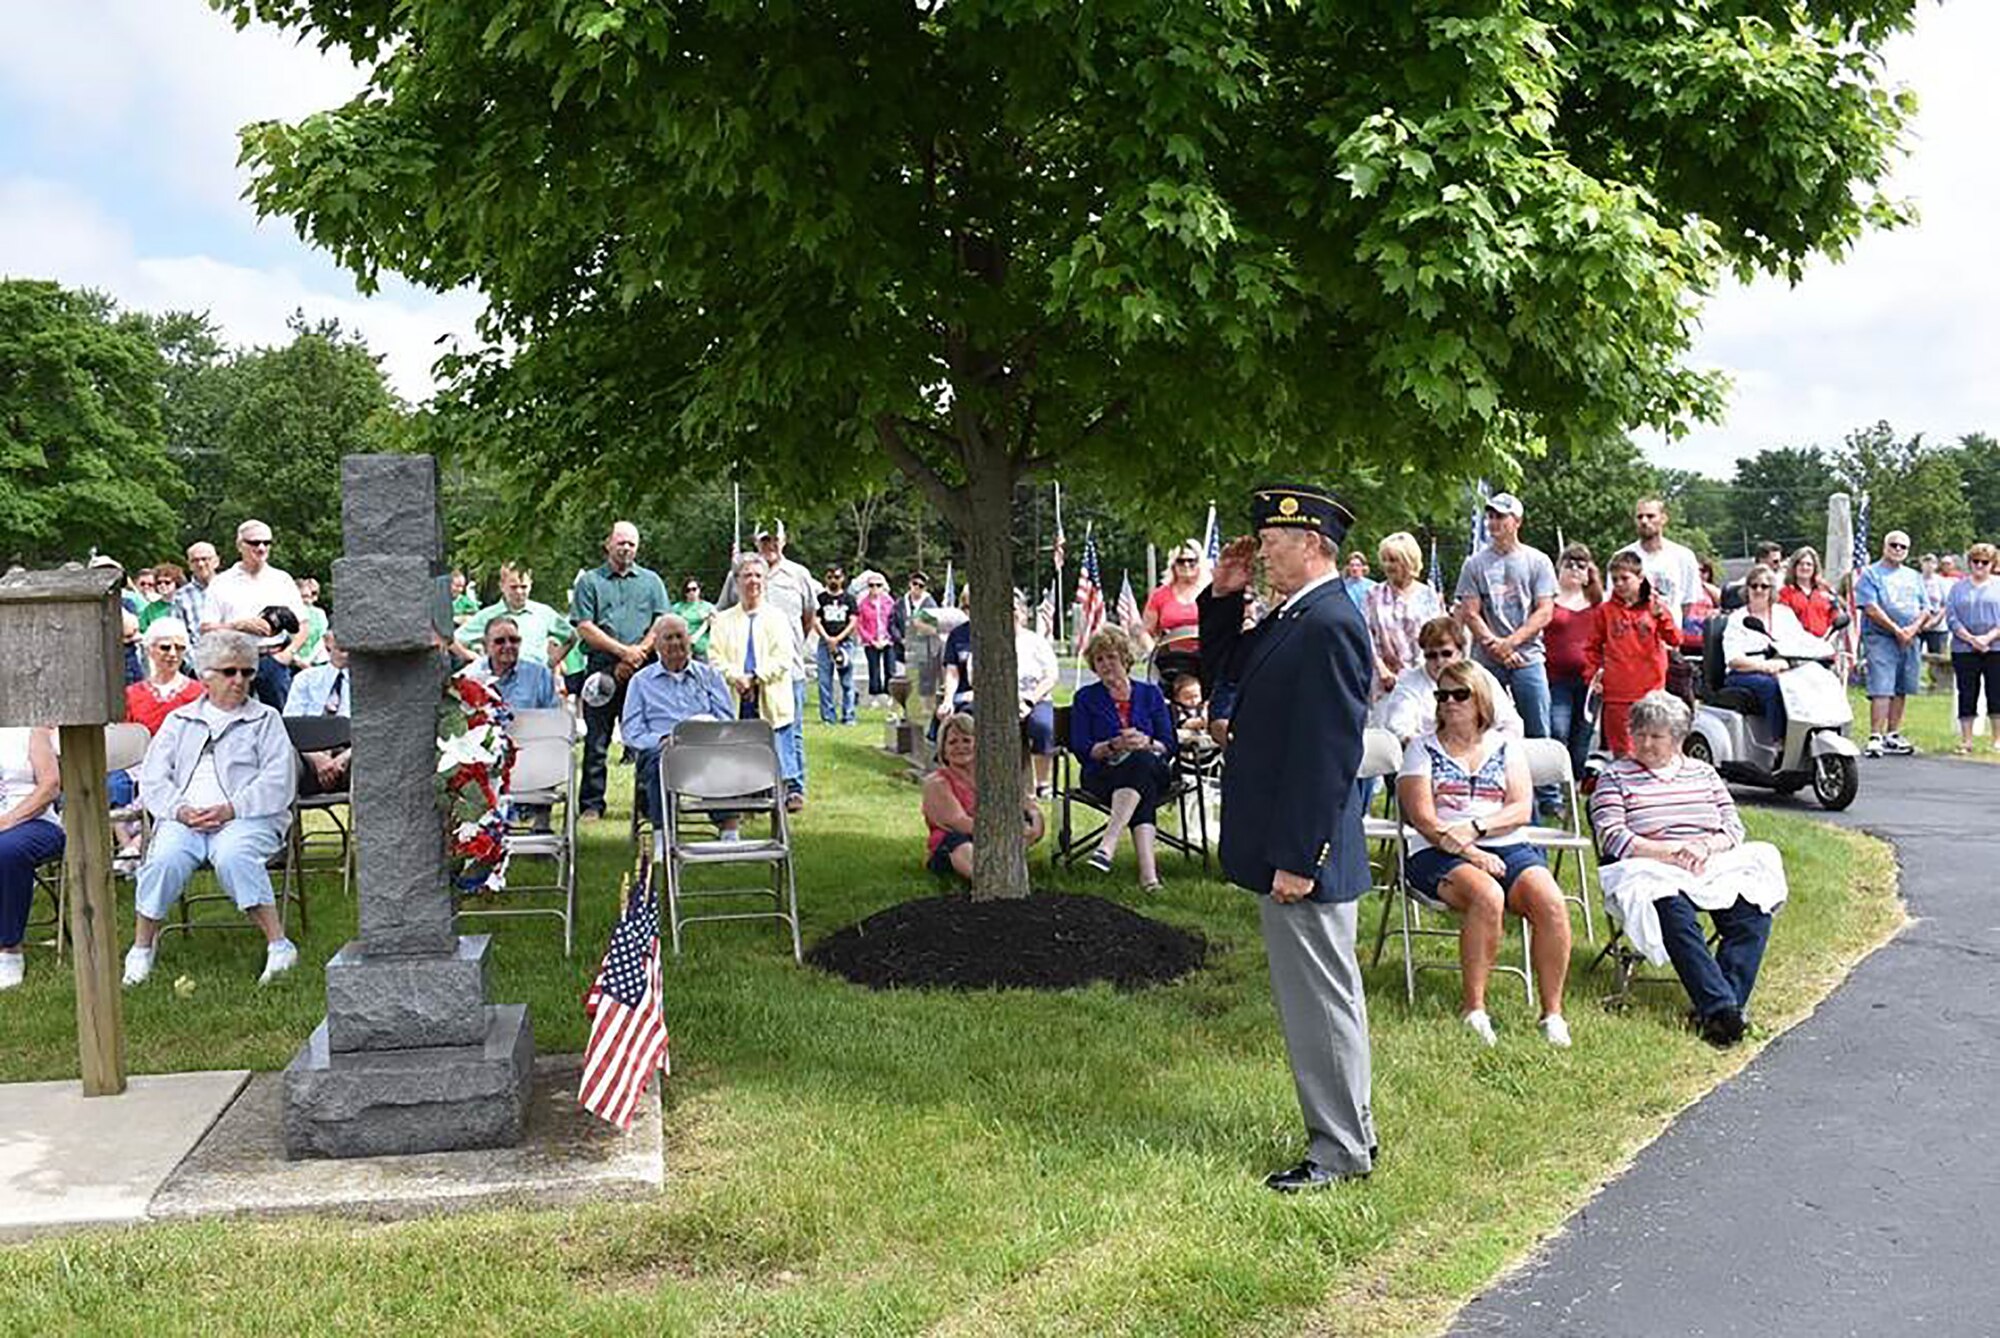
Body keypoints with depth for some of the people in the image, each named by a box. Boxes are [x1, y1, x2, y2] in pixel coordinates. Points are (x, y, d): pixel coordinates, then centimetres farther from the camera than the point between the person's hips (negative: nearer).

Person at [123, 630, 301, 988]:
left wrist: (230, 809, -12)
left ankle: (279, 945, -33)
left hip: (247, 818, -2)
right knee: (166, 857, -29)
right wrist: (180, 810, -9)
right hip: (184, 818, 2)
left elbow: (279, 783, 1)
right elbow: (152, 779, 12)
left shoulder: (265, 720, 15)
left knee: (233, 855, -35)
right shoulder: (179, 721, 22)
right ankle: (141, 948, -13)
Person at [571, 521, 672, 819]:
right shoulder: (590, 581, 9)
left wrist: (638, 654, -8)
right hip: (602, 670, -1)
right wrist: (623, 651, -10)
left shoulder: (651, 581, 15)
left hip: (642, 671, 1)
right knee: (596, 741, 0)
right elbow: (584, 628, -1)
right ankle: (591, 804, 5)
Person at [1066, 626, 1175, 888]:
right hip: (1102, 775, -1)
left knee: (1140, 760, -38)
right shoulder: (1085, 698, 11)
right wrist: (1114, 746, -18)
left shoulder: (1150, 694, 15)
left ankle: (1107, 845, -51)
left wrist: (1146, 743, -15)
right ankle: (1148, 870, -53)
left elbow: (1168, 746, 8)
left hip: (1152, 770, 1)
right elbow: (1081, 750, 0)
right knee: (1143, 789, -36)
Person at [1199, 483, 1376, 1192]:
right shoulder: (1293, 616, 11)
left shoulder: (1330, 624, -20)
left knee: (1322, 997, 2)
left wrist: (1298, 860, -23)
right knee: (1316, 993, 19)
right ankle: (1349, 1127, 32)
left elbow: (1330, 754, -24)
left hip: (1304, 852, -10)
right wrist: (1223, 597, 9)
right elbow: (1223, 668, 25)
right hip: (1284, 845, 10)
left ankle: (1341, 1149, 15)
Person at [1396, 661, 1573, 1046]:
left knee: (1552, 903, -25)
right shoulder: (1422, 749, 10)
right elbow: (1422, 818, -3)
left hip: (1507, 847, 3)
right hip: (1439, 855, -3)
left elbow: (1522, 809, 4)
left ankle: (1552, 1012, -14)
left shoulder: (1505, 747, 17)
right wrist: (1467, 852, -16)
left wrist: (1475, 828, -13)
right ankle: (1473, 1007, -24)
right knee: (1488, 897, -35)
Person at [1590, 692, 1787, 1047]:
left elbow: (1733, 827, 15)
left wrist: (1705, 847, -8)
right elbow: (1612, 838, -4)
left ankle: (1727, 1001, -34)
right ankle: (1720, 1006, -45)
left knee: (1753, 909, -26)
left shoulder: (1703, 773, 22)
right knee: (1674, 911, -37)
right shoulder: (1615, 778, 9)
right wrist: (1672, 852, -14)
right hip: (1651, 872, -4)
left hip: (1711, 868, 4)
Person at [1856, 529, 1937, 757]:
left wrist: (1913, 628, -6)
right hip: (1880, 638, -6)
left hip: (1909, 640, 6)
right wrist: (1896, 630, -13)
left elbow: (1925, 609, 14)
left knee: (1901, 690, 9)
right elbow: (1871, 609, -10)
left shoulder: (1914, 576, 19)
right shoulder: (1870, 573, 1)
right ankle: (1875, 737, -15)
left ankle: (1893, 736, 16)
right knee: (1881, 690, -13)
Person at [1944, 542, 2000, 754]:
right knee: (1967, 695, 2)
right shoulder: (1958, 587, 9)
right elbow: (1951, 617, 1)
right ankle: (1966, 740, 7)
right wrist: (1970, 638, -11)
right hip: (1964, 650, 0)